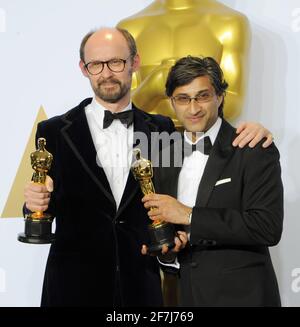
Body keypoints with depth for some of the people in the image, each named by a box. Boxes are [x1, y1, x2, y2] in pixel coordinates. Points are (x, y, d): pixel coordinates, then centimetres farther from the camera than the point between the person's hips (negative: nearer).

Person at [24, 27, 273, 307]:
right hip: (73, 285, -1)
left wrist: (248, 131, -5)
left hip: (140, 284, 2)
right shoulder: (54, 132, -1)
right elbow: (45, 205, 3)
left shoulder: (161, 130, 4)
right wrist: (37, 201, -20)